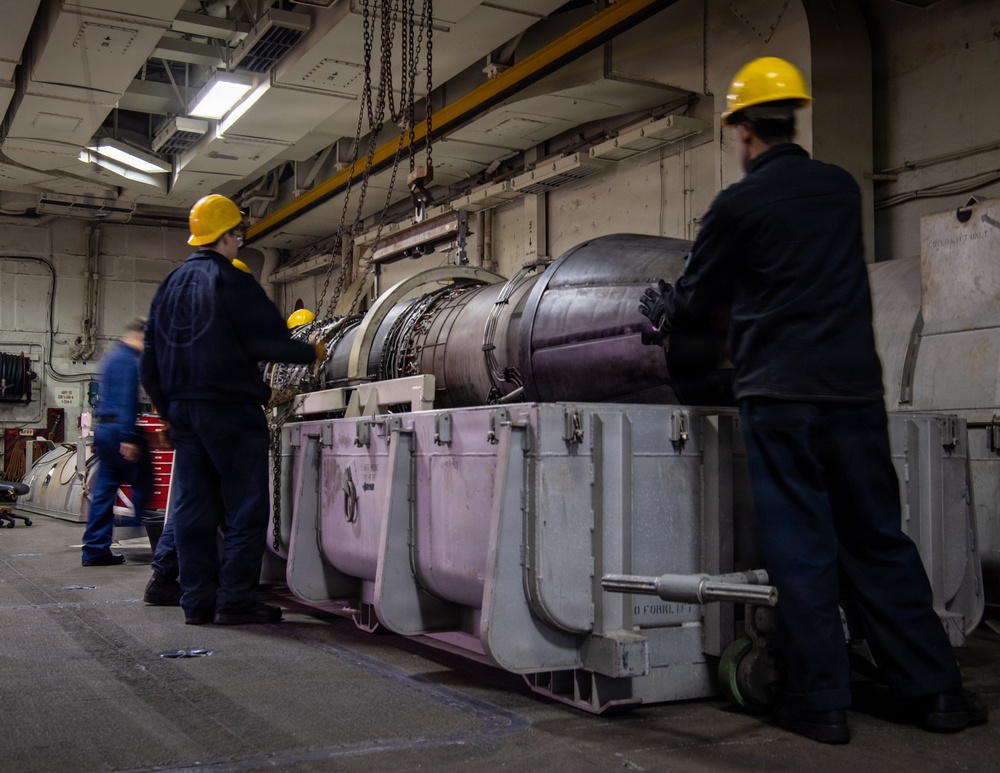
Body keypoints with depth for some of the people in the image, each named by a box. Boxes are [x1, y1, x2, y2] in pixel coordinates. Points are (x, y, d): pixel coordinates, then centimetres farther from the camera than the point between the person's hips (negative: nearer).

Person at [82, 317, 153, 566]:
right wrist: (128, 438, -23)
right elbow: (127, 400, -19)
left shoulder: (111, 357, 21)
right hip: (120, 429, -10)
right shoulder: (128, 360, -11)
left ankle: (95, 550, 8)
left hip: (103, 427, 10)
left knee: (103, 491, 7)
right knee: (142, 482, -1)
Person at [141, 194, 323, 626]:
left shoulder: (170, 285, 15)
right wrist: (311, 352, 6)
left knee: (194, 506, 9)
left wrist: (167, 410, 24)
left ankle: (197, 601, 11)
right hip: (229, 408, -8)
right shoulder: (231, 282, -9)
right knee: (245, 508, -3)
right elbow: (268, 342, -11)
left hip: (182, 408, 8)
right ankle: (235, 601, -4)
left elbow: (151, 358, 18)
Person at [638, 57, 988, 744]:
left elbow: (700, 294, 5)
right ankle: (935, 688, 16)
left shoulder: (739, 203, -6)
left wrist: (664, 309, 29)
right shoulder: (843, 189, 10)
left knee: (801, 545, 2)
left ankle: (820, 700, 7)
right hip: (854, 389, 5)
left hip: (778, 395, -4)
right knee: (878, 539, 12)